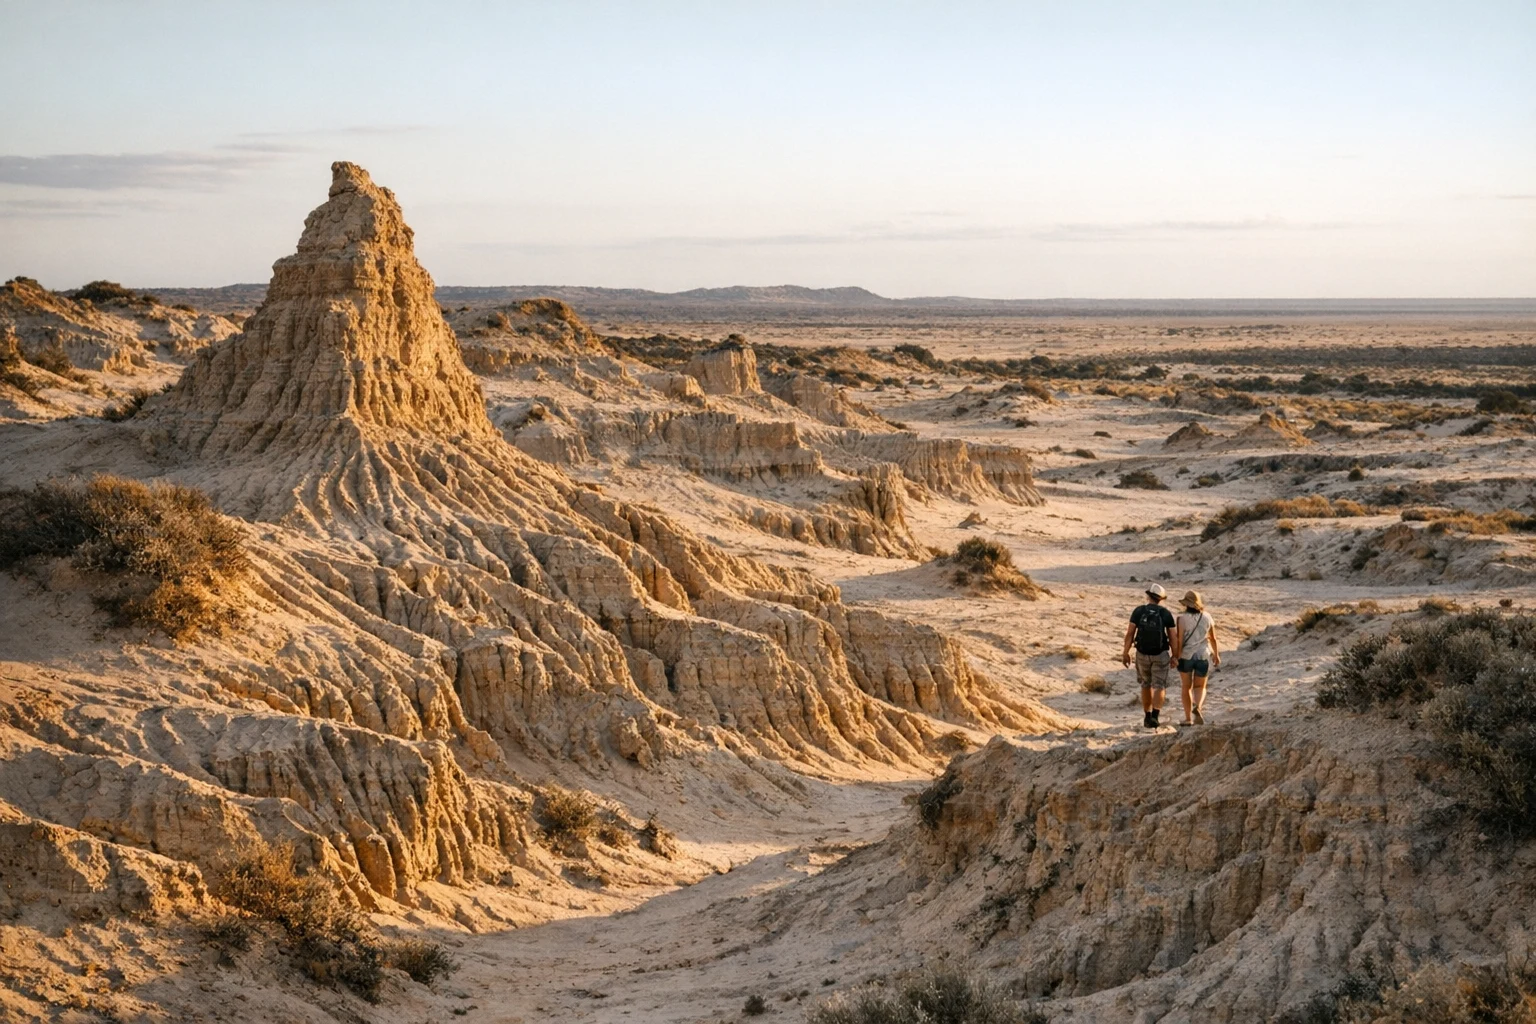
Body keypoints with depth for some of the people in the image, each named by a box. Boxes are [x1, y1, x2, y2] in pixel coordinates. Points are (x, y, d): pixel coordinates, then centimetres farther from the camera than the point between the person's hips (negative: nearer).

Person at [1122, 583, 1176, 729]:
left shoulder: (1138, 611, -6)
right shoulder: (1166, 614, -6)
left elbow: (1130, 632, -9)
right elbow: (1172, 637, -5)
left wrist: (1125, 653, -4)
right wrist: (1175, 654, 8)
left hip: (1142, 654, 2)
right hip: (1161, 654, -2)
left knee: (1146, 685, 20)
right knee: (1159, 687, -1)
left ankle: (1147, 717, 24)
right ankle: (1154, 716, -22)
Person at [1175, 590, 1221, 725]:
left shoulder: (1181, 618, -12)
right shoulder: (1207, 617, -2)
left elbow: (1179, 639, -16)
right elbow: (1213, 638, 4)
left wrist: (1177, 657, -11)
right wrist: (1216, 655, 17)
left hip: (1186, 655, -2)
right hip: (1203, 656, 2)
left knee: (1186, 687, 14)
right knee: (1200, 687, 15)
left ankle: (1188, 718, 13)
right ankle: (1198, 707, -15)